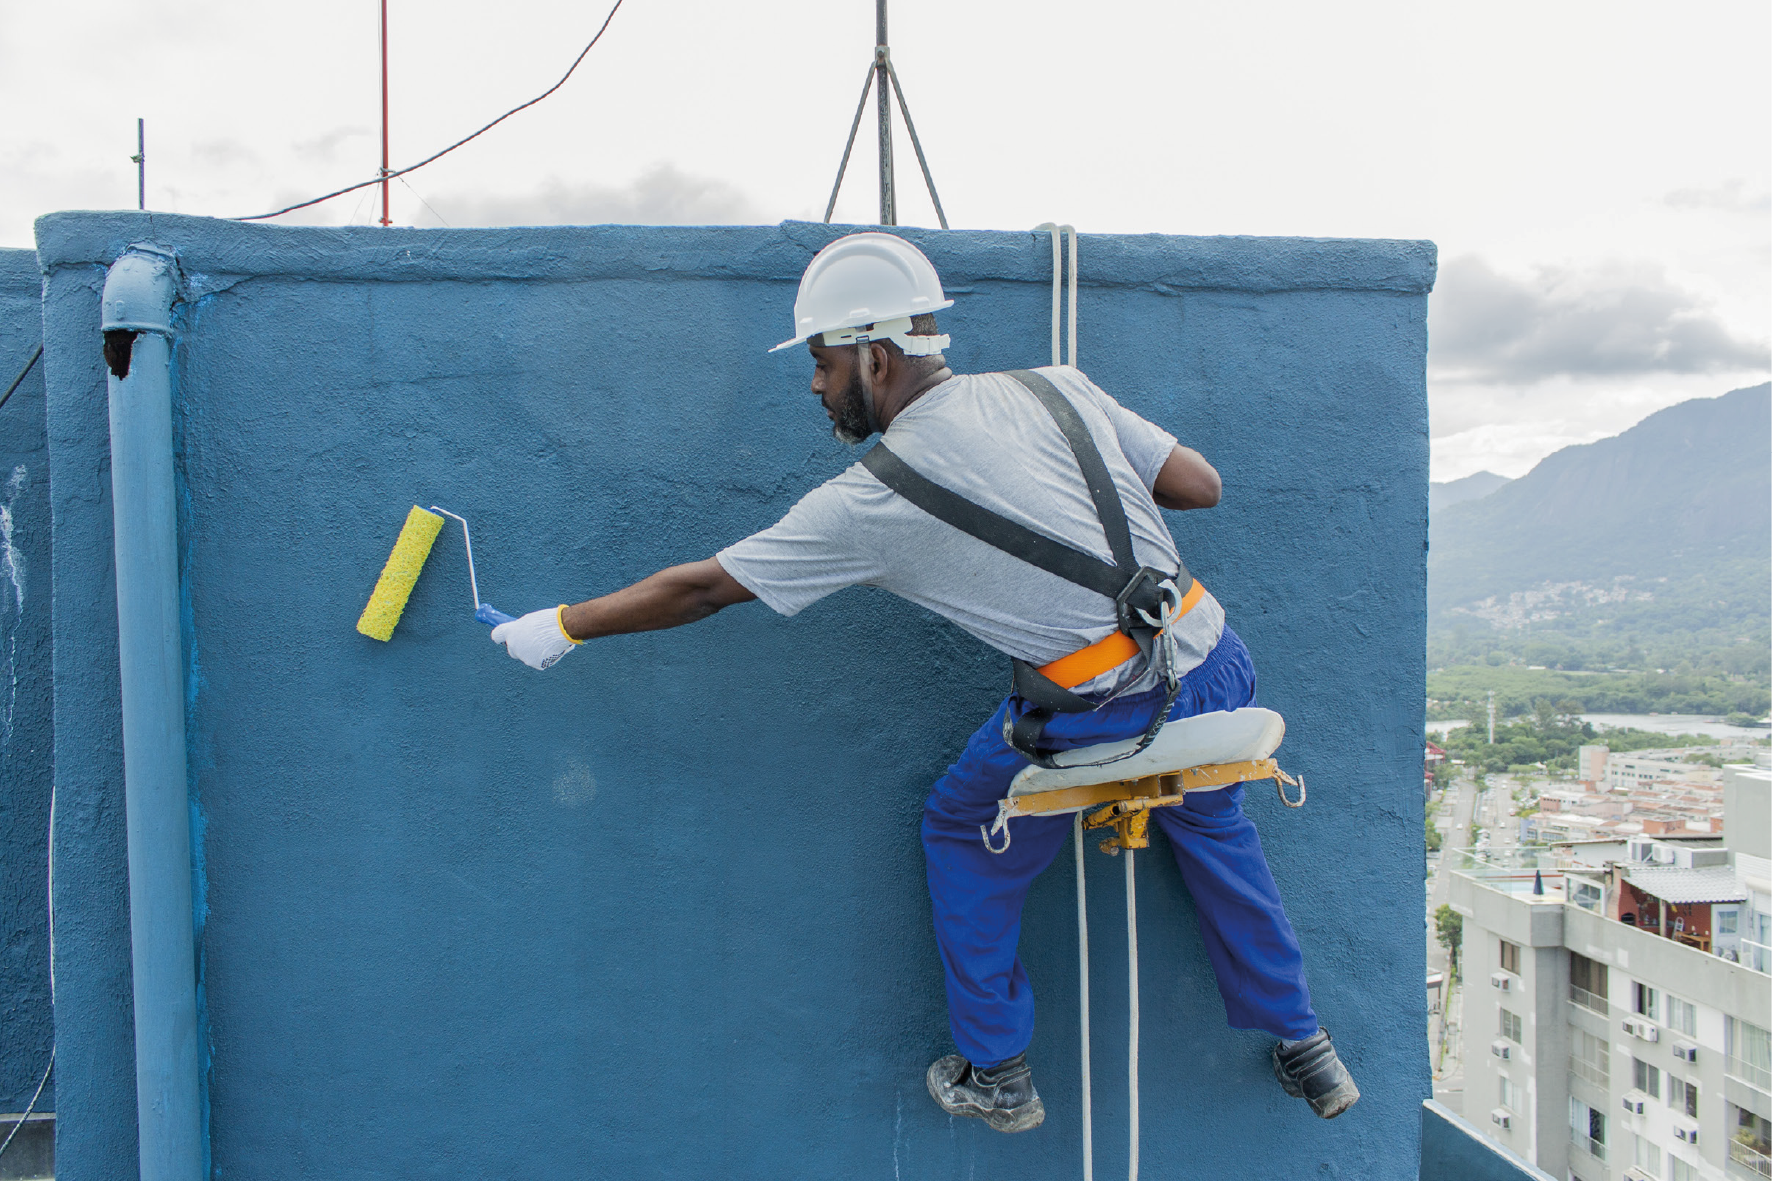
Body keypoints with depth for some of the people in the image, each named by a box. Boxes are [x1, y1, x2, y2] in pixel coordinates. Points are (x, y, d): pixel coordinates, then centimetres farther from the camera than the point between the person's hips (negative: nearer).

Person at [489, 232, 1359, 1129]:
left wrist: (563, 627, 12)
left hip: (1104, 714, -6)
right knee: (1211, 828, 31)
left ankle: (997, 1077, 33)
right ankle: (1303, 1048, 45)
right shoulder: (1057, 387, 3)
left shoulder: (873, 500, -8)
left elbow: (699, 590, 0)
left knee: (964, 837, 20)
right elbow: (1201, 485, 6)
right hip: (1213, 662, 6)